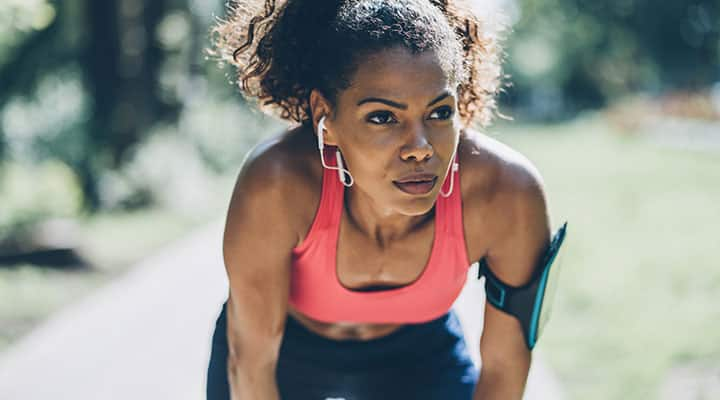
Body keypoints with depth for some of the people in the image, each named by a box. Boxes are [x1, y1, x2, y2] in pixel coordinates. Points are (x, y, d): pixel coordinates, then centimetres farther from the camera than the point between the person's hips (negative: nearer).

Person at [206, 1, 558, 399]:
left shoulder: (507, 191, -33)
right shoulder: (276, 182, -38)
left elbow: (504, 363, -16)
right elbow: (250, 362, -23)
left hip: (420, 354, 1)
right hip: (286, 351, -1)